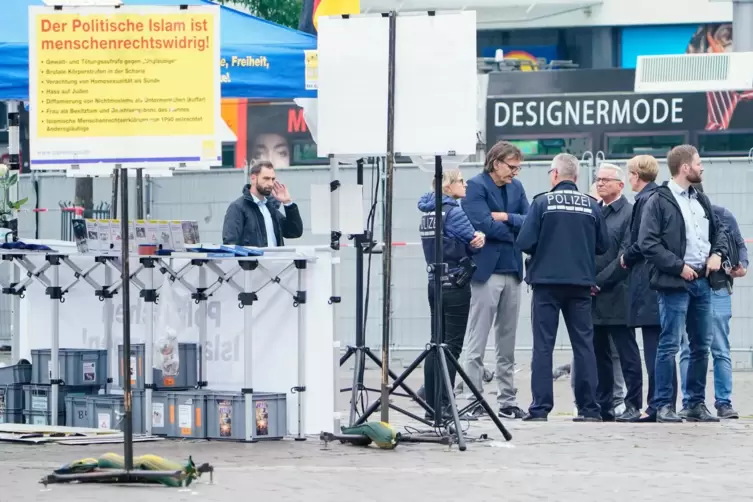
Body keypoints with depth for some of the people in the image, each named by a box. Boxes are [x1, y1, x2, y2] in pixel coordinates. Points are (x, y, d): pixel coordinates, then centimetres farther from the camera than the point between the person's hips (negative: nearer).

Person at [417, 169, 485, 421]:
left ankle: (431, 405, 11)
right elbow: (474, 243, -10)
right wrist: (479, 238, 9)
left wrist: (477, 238, -5)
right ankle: (442, 406, -7)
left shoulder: (428, 212, 13)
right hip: (455, 284, -8)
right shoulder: (452, 211, -13)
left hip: (435, 283, 8)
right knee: (452, 345, -5)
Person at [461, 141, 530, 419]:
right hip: (486, 271, -7)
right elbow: (482, 224, -18)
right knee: (476, 343, -3)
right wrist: (515, 229, -6)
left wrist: (506, 217, -13)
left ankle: (507, 401, 15)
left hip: (512, 271, 7)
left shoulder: (516, 187, 13)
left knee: (507, 343, 11)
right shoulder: (476, 186, -7)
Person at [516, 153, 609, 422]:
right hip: (581, 284, 2)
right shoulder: (592, 206, 1)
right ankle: (589, 408, 6)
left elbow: (525, 242, -11)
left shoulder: (542, 203, -7)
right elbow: (603, 245, 5)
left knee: (543, 346, 2)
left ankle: (540, 407, -2)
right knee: (584, 344, 7)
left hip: (547, 282, -2)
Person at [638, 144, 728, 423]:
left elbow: (718, 231, 26)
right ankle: (663, 405, -3)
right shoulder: (659, 201, -7)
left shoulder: (701, 200, 16)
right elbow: (648, 243, -13)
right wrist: (679, 266, -16)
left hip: (702, 281, 7)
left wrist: (717, 253, 6)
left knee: (701, 346, 10)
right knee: (670, 345, -7)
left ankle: (697, 403, 17)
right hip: (675, 283, -7)